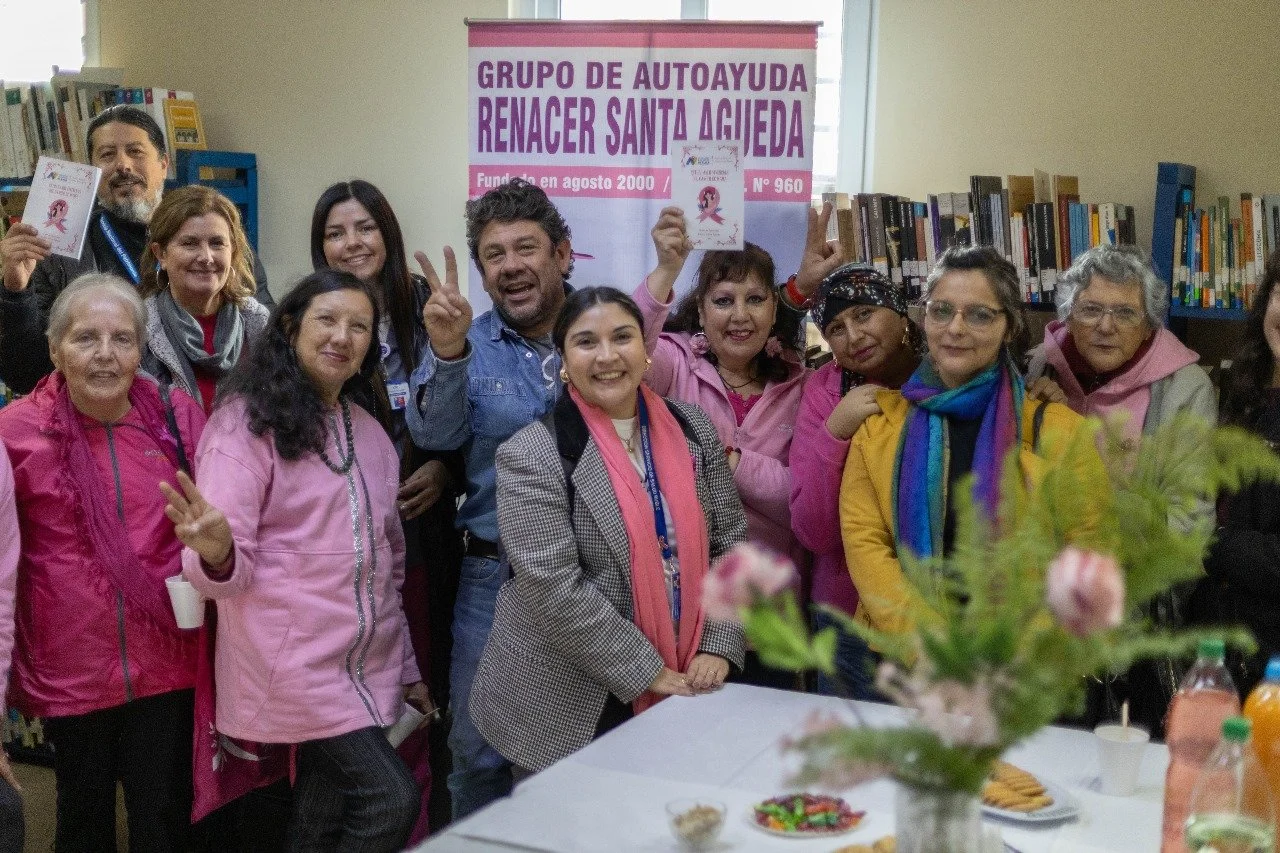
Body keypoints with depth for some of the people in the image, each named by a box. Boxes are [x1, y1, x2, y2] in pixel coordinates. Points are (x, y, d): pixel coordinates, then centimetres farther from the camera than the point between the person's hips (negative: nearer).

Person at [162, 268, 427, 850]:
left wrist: (407, 666, 20)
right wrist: (216, 550, -37)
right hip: (294, 662, -6)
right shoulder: (248, 420, -8)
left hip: (371, 666, 7)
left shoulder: (370, 432, 13)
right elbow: (228, 572, -13)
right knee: (391, 800, -14)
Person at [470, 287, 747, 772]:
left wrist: (717, 646, -6)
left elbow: (729, 542, 6)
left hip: (681, 688, 4)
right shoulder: (532, 456, -12)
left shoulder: (692, 431, 4)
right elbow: (552, 587, -18)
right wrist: (645, 671, -16)